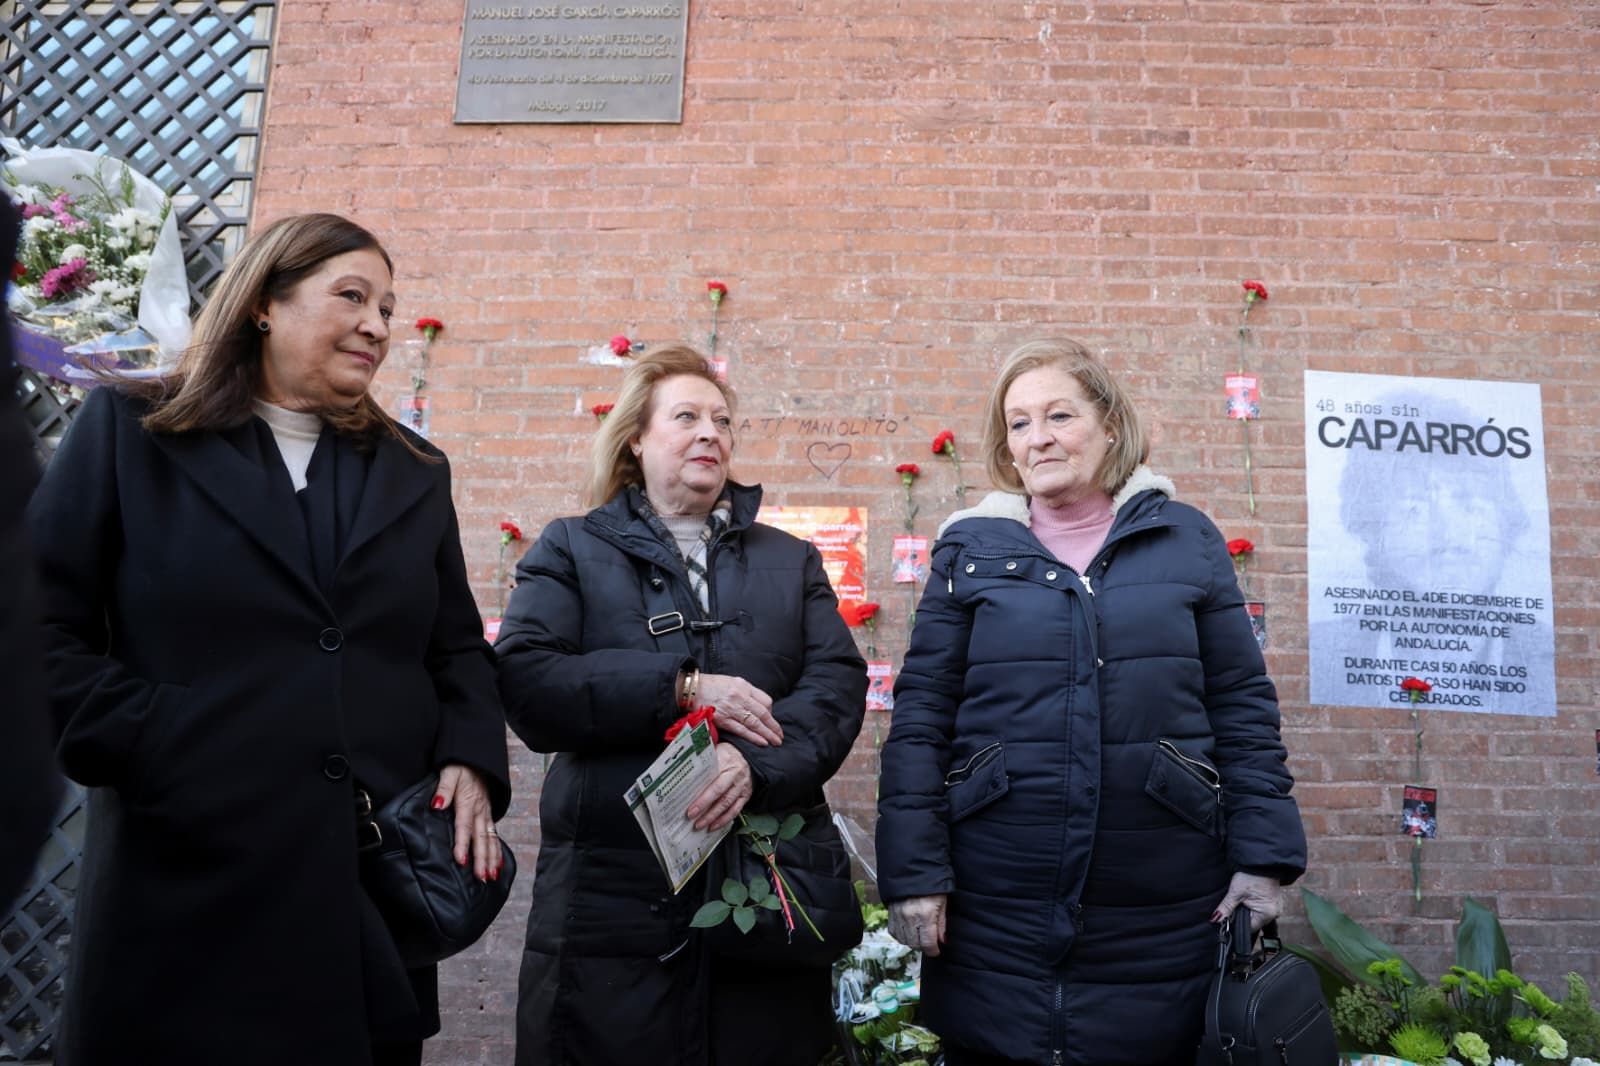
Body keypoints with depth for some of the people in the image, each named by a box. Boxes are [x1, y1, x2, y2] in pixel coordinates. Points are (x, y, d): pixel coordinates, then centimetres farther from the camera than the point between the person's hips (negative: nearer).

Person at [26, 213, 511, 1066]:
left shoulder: (413, 472, 13)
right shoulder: (131, 429, 3)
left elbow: (458, 648, 14)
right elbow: (41, 625, -2)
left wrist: (471, 761, -2)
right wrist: (146, 744, -11)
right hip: (187, 881, -3)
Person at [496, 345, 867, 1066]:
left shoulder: (791, 561, 14)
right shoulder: (573, 550, 8)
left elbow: (839, 684, 0)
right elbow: (525, 683, -8)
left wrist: (758, 764, -19)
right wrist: (682, 687, -16)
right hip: (612, 890, -2)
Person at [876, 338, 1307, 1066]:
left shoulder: (1186, 541, 4)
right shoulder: (971, 547, 2)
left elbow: (1244, 708, 5)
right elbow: (921, 717, -1)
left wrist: (1262, 856, -2)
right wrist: (914, 870, -7)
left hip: (1162, 909, 1)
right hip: (995, 908, 0)